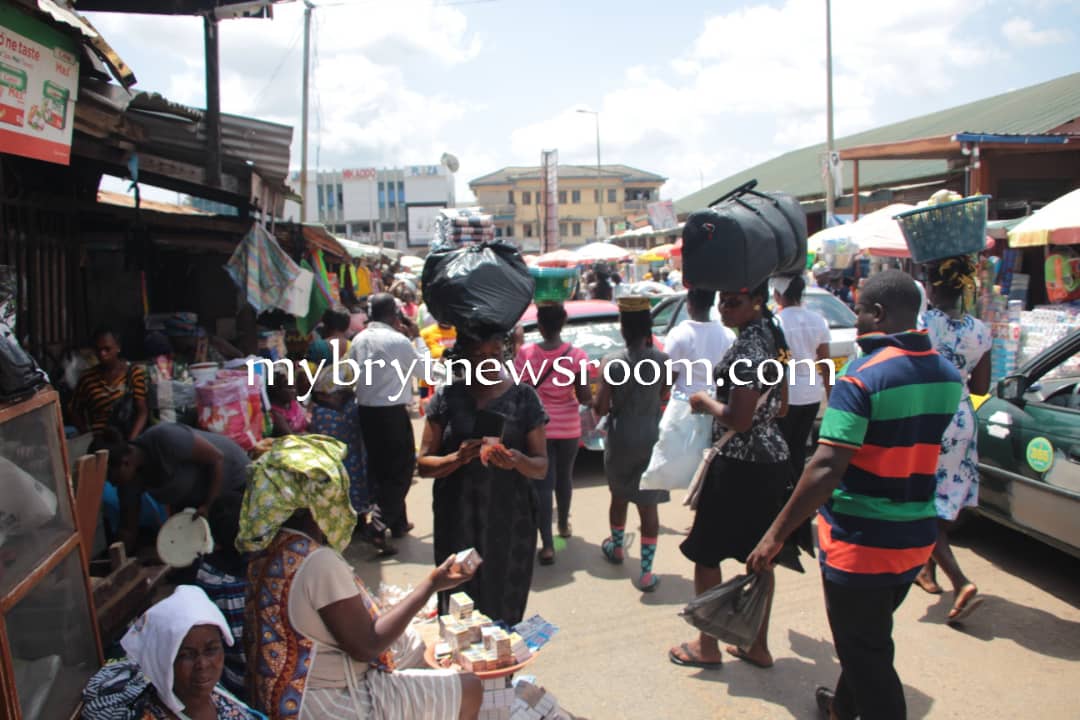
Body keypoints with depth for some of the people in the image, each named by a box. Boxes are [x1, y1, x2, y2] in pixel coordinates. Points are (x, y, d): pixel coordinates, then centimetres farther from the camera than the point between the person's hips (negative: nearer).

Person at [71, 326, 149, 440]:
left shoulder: (134, 373, 2)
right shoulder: (87, 378, 8)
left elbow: (142, 411, -3)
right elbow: (76, 411, 18)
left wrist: (130, 441, -15)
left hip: (128, 439, -2)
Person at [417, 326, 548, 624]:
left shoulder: (523, 397, 2)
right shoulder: (447, 396, 2)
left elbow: (542, 467, 3)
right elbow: (424, 464, 2)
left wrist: (517, 461, -19)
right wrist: (458, 458, -18)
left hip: (510, 521, 0)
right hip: (457, 522, 0)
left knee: (504, 610, 2)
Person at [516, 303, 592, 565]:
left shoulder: (526, 353, -12)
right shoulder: (576, 355, -13)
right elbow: (584, 397, -12)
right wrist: (593, 399, 9)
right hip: (568, 427, 1)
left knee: (543, 483, 2)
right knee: (564, 477, 22)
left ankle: (547, 545, -7)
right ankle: (563, 524, 43)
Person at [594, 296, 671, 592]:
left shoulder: (613, 362, -15)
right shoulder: (662, 360, -10)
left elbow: (601, 407, -14)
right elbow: (664, 397, 3)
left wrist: (599, 411, 9)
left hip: (621, 440, 0)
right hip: (652, 438, 0)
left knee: (619, 496, 22)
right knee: (648, 504, 5)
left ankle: (616, 548, 45)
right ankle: (646, 573, 6)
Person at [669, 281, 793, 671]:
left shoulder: (745, 348, -20)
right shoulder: (773, 336, 8)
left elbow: (738, 420, -24)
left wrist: (704, 401, -9)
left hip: (740, 465, -9)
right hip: (773, 459, 9)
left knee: (705, 554, 6)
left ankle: (707, 646, 19)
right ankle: (758, 645, 28)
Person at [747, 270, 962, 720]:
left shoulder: (862, 377, -21)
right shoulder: (947, 376, 2)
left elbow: (825, 470, -27)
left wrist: (776, 534, -22)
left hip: (860, 543, -8)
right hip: (916, 539, 8)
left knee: (865, 652, 8)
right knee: (870, 639, 28)